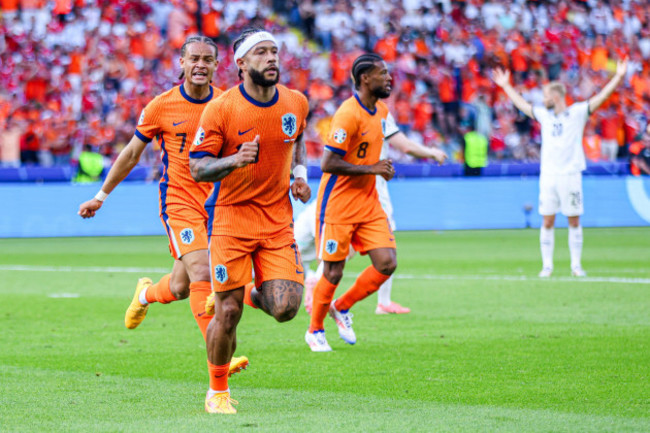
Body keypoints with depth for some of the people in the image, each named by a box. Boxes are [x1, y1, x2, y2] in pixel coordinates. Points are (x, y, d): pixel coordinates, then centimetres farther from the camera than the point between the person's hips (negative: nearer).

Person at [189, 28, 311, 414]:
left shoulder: (296, 103, 2)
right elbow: (197, 168, -9)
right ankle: (218, 392, 18)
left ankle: (257, 295, 26)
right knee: (228, 313, -4)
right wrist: (235, 160, -27)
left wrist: (299, 174, 6)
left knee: (285, 308, -11)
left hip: (278, 219, 3)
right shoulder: (221, 109, -11)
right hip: (231, 217, -3)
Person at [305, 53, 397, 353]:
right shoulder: (349, 114, -19)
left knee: (387, 263, -4)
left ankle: (342, 307, 18)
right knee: (333, 273, 0)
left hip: (368, 202, 7)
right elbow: (328, 163, -22)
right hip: (338, 204, -7)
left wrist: (381, 167, 8)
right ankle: (315, 330, 21)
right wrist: (371, 169, -20)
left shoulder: (381, 111, 9)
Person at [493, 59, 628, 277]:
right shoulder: (544, 115, 14)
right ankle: (547, 265, 5)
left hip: (570, 175, -3)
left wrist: (618, 76, -9)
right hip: (548, 175, 3)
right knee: (547, 221, 0)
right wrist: (506, 85, 35)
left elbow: (602, 97, -3)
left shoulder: (577, 112, 1)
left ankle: (576, 265, 7)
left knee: (574, 220, 1)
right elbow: (521, 103, 27)